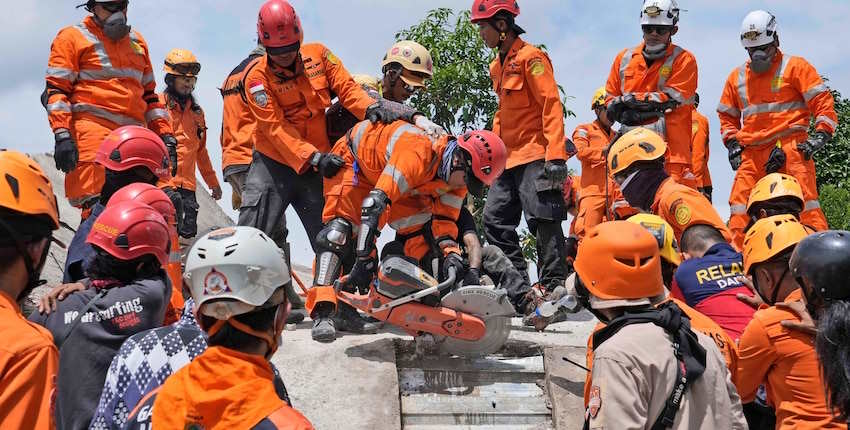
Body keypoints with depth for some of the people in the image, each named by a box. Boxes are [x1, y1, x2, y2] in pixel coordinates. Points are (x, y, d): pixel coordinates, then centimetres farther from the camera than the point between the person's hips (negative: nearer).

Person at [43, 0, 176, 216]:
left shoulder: (137, 42, 24)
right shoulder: (73, 37, 7)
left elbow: (149, 94, 28)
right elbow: (56, 89, 0)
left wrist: (165, 134, 17)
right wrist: (62, 135, -14)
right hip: (93, 128, -6)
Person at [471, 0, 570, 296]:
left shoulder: (530, 57, -10)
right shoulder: (498, 66, 16)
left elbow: (552, 106, -15)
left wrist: (556, 155, -22)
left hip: (535, 157, -9)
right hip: (509, 159, 9)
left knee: (544, 222, -8)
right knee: (494, 219, 7)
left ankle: (554, 285, -4)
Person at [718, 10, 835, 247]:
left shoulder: (795, 67, 5)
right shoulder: (737, 77, 19)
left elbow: (822, 102, 1)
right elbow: (727, 115, 29)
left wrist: (820, 135, -9)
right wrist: (732, 144, 15)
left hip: (790, 147, -5)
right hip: (752, 153, 5)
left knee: (806, 201, -13)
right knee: (739, 206, -2)